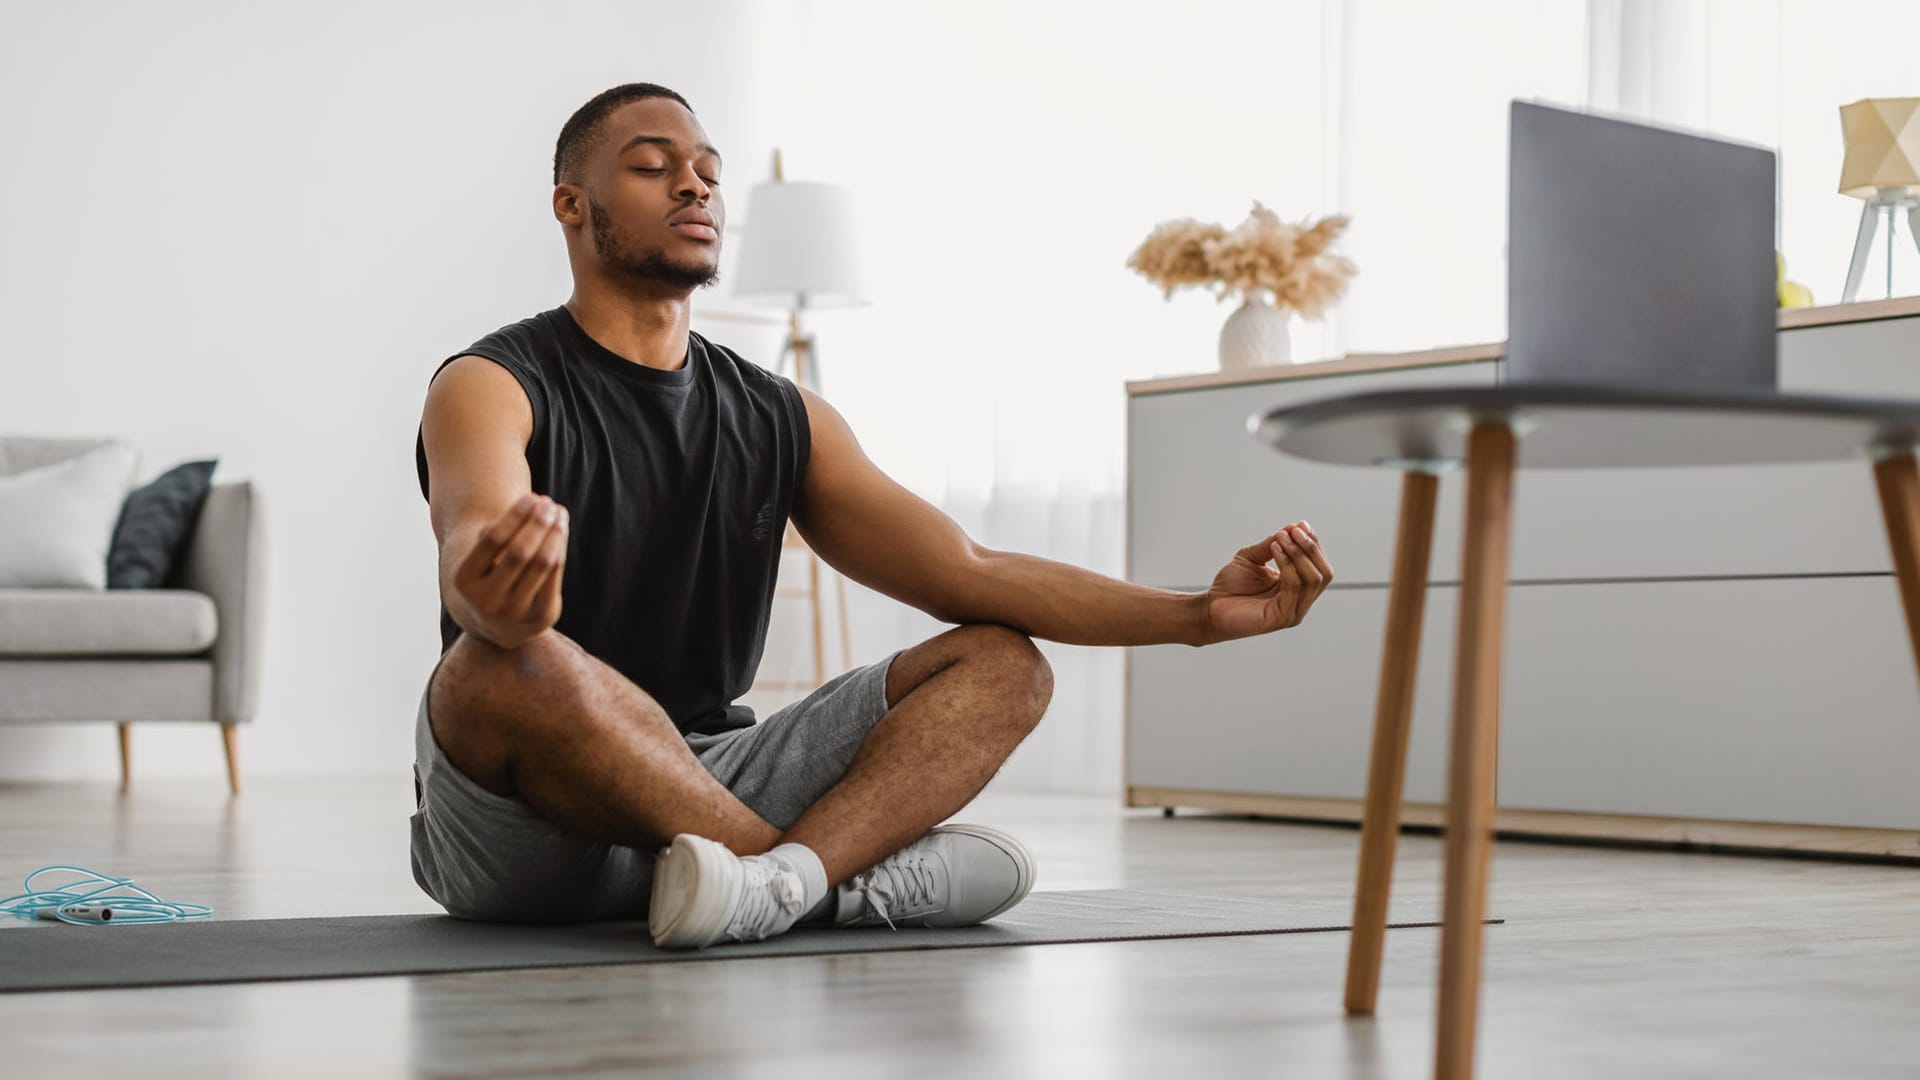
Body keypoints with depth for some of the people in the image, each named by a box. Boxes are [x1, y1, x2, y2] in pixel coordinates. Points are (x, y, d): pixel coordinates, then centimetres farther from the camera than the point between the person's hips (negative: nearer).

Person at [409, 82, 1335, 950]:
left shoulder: (782, 420, 11)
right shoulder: (491, 387, -6)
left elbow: (969, 574, 3)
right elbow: (471, 547, -28)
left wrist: (1199, 613, -9)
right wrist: (496, 591, -55)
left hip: (702, 790, 5)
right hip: (521, 833, -5)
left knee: (1002, 665, -8)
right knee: (509, 663, -38)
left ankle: (782, 876, -37)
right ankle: (857, 879, -23)